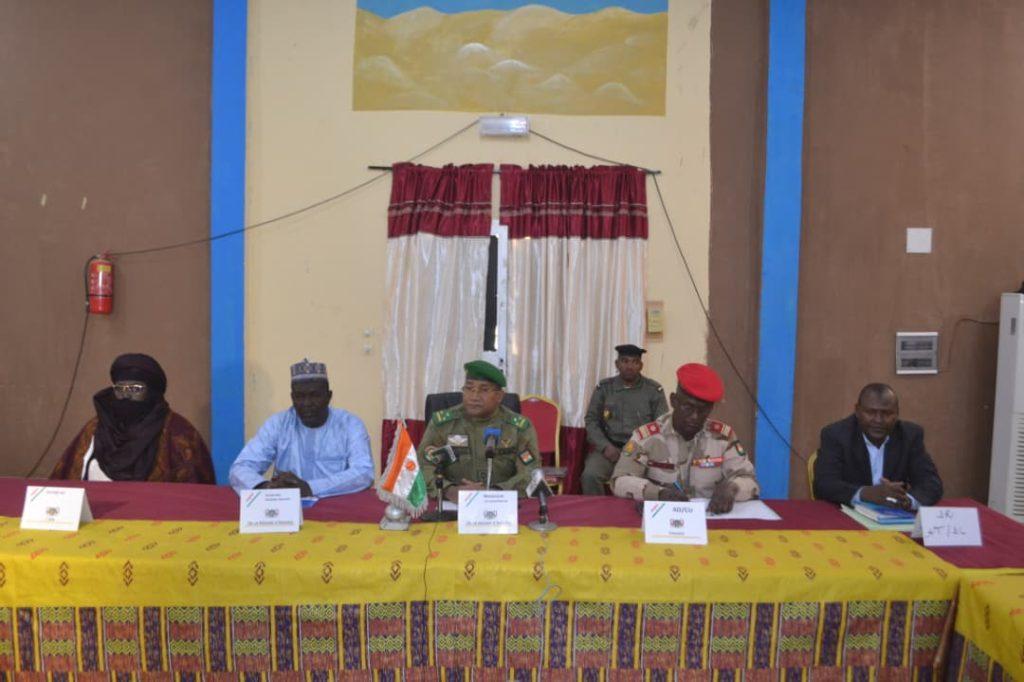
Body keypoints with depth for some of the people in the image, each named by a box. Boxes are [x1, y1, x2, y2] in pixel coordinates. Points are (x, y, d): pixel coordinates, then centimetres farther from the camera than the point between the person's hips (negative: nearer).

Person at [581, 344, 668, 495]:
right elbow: (591, 420, 8)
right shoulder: (603, 387, 8)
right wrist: (605, 446, -8)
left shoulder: (654, 390, 5)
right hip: (609, 446, 1)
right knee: (590, 475, -26)